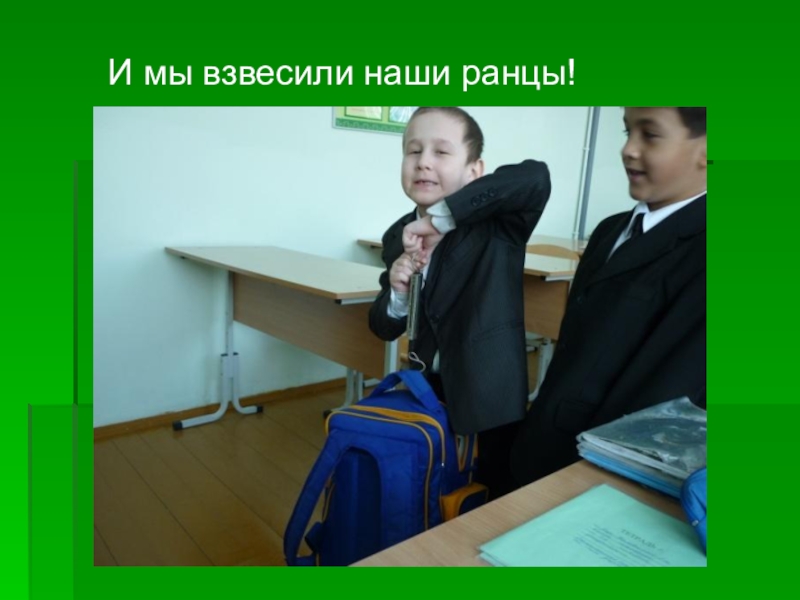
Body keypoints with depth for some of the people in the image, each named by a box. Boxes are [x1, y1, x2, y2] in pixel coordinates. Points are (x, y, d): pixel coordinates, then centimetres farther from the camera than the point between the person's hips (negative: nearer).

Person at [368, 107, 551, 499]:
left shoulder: (498, 225, -13)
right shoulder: (399, 238, -2)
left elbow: (535, 177, -35)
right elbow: (384, 330, 4)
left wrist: (441, 216, -34)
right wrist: (398, 293, -19)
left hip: (489, 399, -3)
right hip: (427, 392, 4)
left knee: (493, 504, 15)